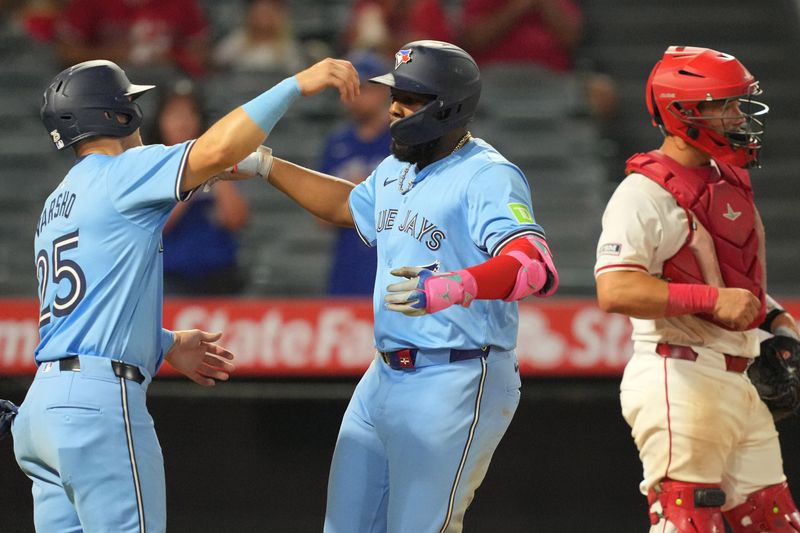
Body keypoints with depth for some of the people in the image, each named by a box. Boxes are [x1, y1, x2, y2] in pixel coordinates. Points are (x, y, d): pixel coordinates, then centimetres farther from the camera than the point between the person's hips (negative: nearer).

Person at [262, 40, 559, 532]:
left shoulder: (487, 177, -16)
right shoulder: (395, 171, 13)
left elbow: (539, 269, -32)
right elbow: (346, 204, 37)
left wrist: (455, 287, -49)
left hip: (457, 386, -9)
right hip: (384, 379, 9)